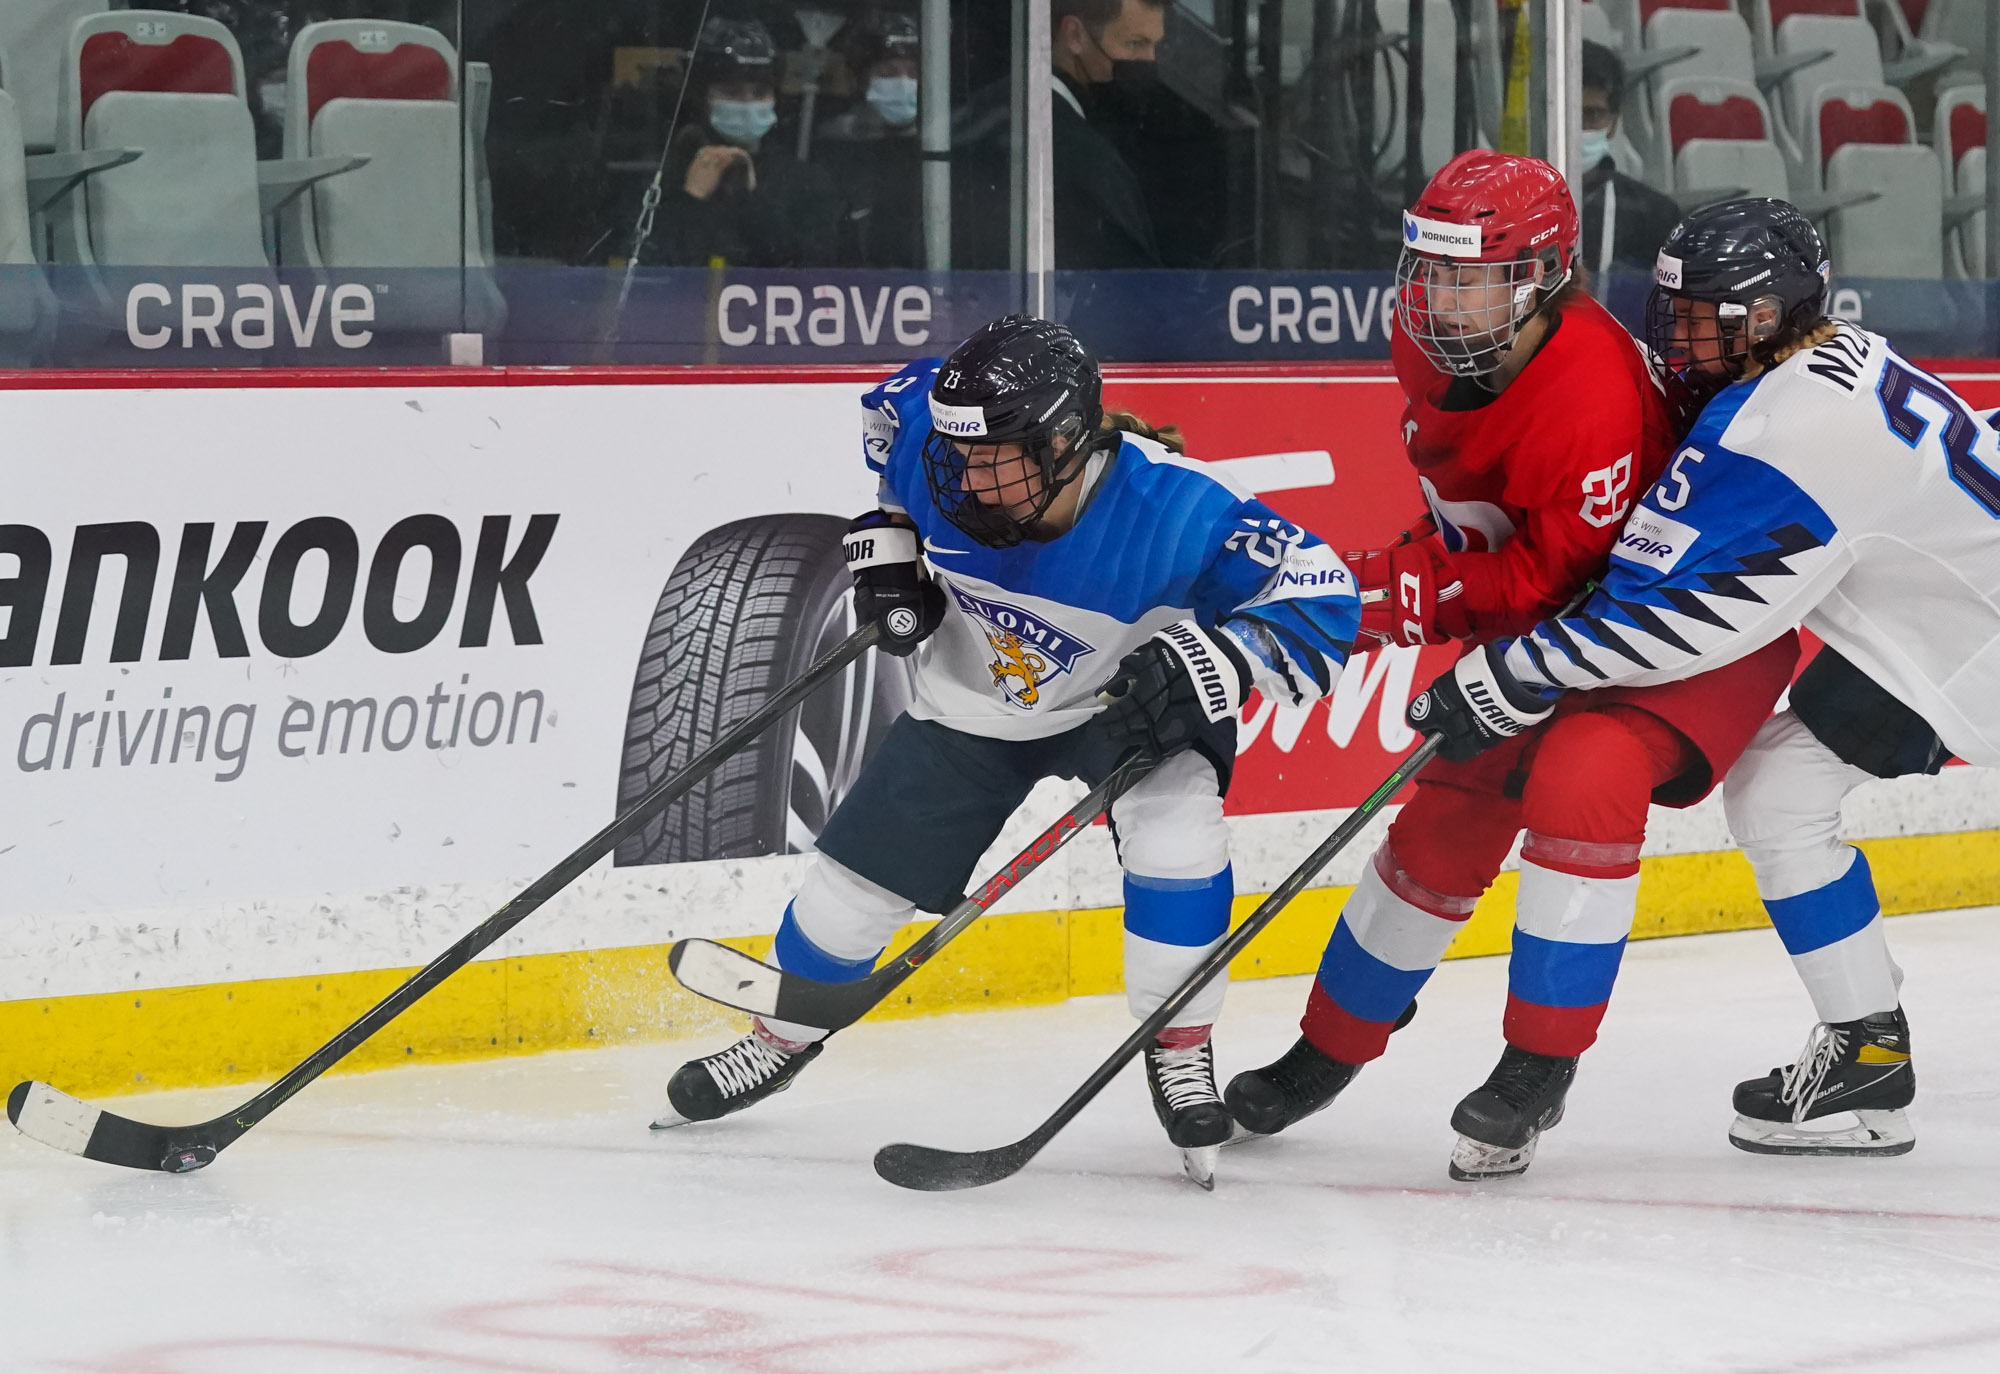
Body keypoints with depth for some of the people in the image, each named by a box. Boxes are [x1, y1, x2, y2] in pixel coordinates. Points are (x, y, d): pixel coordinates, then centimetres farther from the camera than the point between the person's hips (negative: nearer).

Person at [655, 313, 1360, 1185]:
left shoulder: (1174, 513, -41)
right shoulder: (935, 439, -30)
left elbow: (1322, 598, -36)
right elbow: (889, 411, -4)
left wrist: (1213, 660, -50)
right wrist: (887, 539, -10)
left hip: (1134, 697, -3)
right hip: (972, 701, 3)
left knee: (1176, 835, -30)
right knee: (854, 879, 8)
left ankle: (1180, 1056, -7)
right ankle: (780, 1040, 38)